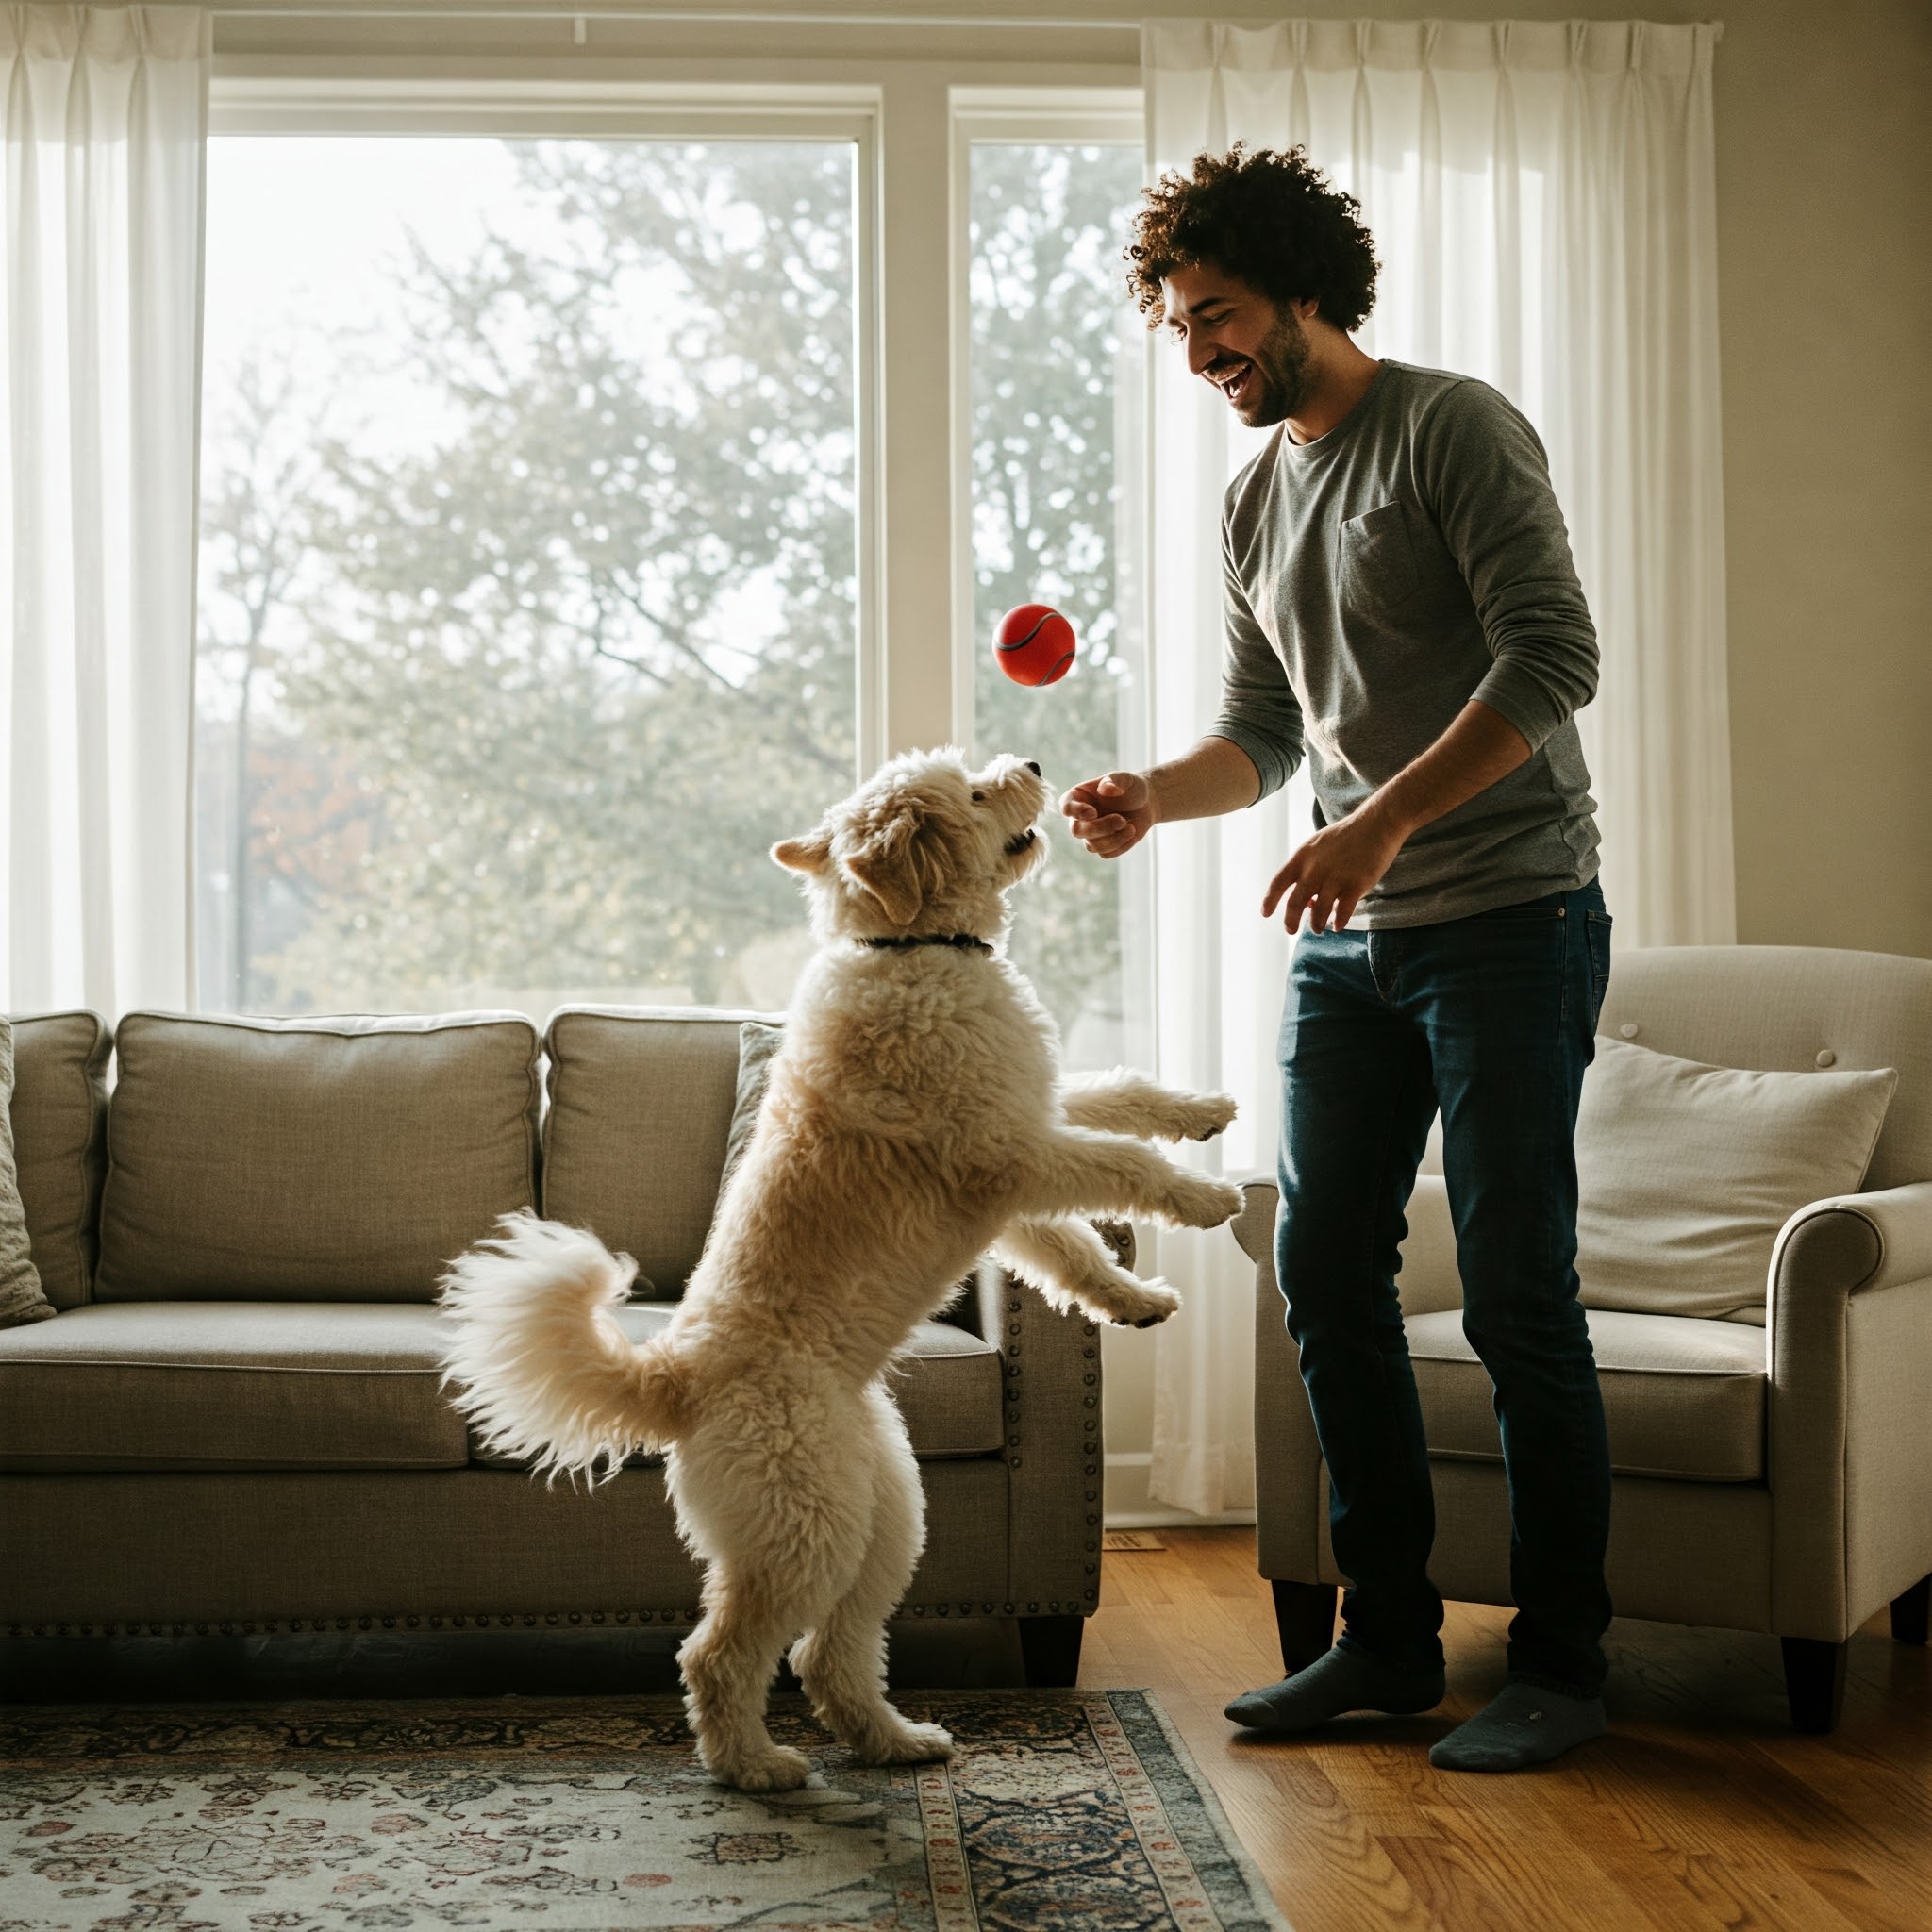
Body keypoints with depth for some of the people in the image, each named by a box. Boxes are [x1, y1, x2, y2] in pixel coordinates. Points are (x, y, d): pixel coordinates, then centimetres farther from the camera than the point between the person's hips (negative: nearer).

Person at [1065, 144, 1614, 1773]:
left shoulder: (1452, 428, -6)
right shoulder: (1256, 502, 16)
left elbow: (1553, 658, -16)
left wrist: (1382, 821, -23)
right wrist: (1152, 798, -2)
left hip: (1505, 918, -7)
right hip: (1347, 940, 8)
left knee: (1516, 1290, -5)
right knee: (1328, 1272, 6)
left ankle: (1561, 1664, 7)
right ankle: (1390, 1639, 17)